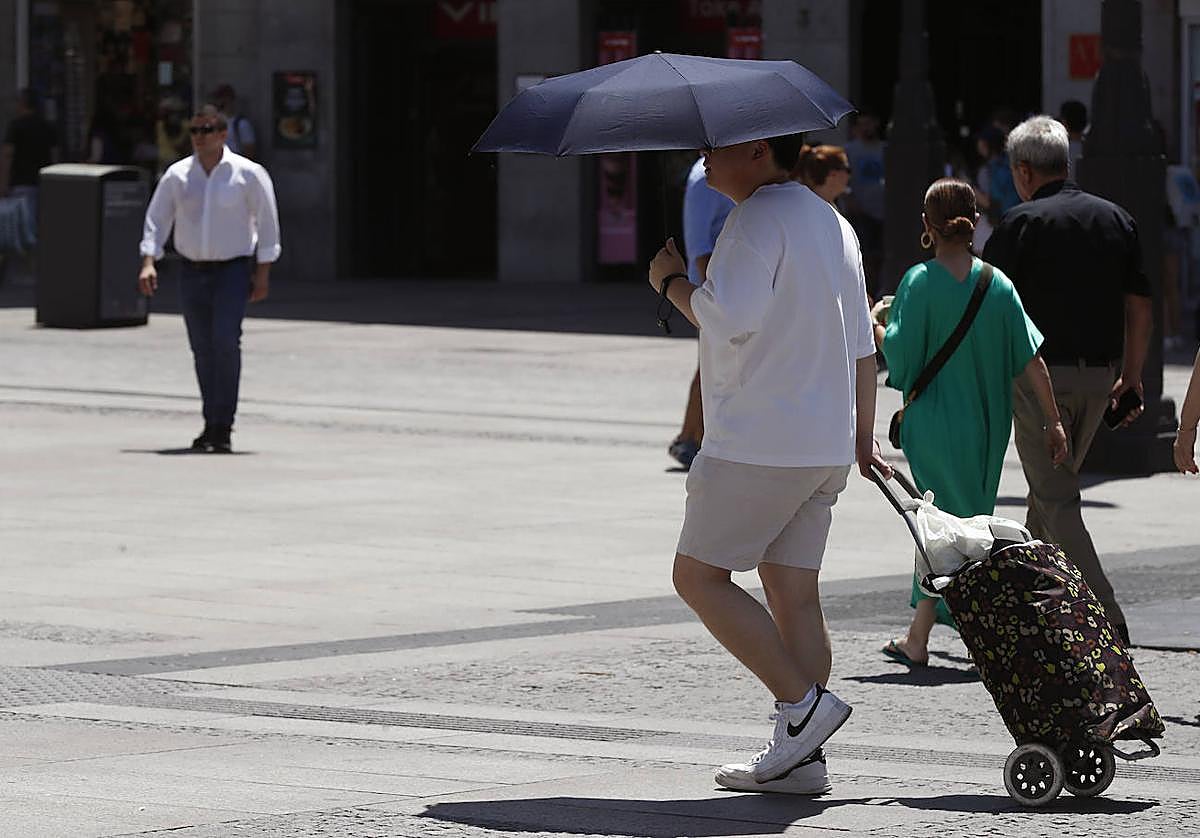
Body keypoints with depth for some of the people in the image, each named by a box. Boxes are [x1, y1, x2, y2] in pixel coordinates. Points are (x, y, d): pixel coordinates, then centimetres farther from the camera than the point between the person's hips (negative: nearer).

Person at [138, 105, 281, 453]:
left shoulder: (247, 174, -5)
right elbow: (156, 220, 5)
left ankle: (222, 427, -16)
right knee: (202, 349, 8)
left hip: (233, 270, -4)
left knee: (226, 341, -18)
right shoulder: (177, 175, 2)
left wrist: (262, 274, -5)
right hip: (193, 271, 4)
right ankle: (212, 425, 20)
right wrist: (148, 262, -8)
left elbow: (267, 223, -2)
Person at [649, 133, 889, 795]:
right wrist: (863, 439, 29)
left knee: (699, 575, -1)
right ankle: (798, 758, 5)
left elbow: (729, 317, -24)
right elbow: (862, 344, 22)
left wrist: (671, 282, -7)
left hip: (759, 442, -9)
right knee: (793, 591, 8)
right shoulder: (832, 222, 18)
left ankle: (803, 702, -8)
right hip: (826, 447, 9)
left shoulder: (759, 219, -12)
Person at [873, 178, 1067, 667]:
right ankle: (917, 639, 19)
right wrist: (1053, 421, 1)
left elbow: (901, 356, -12)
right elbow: (1031, 358, -2)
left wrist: (877, 325, 7)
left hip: (935, 421, -4)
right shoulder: (996, 283, -1)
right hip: (987, 426, 4)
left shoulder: (920, 282, -10)